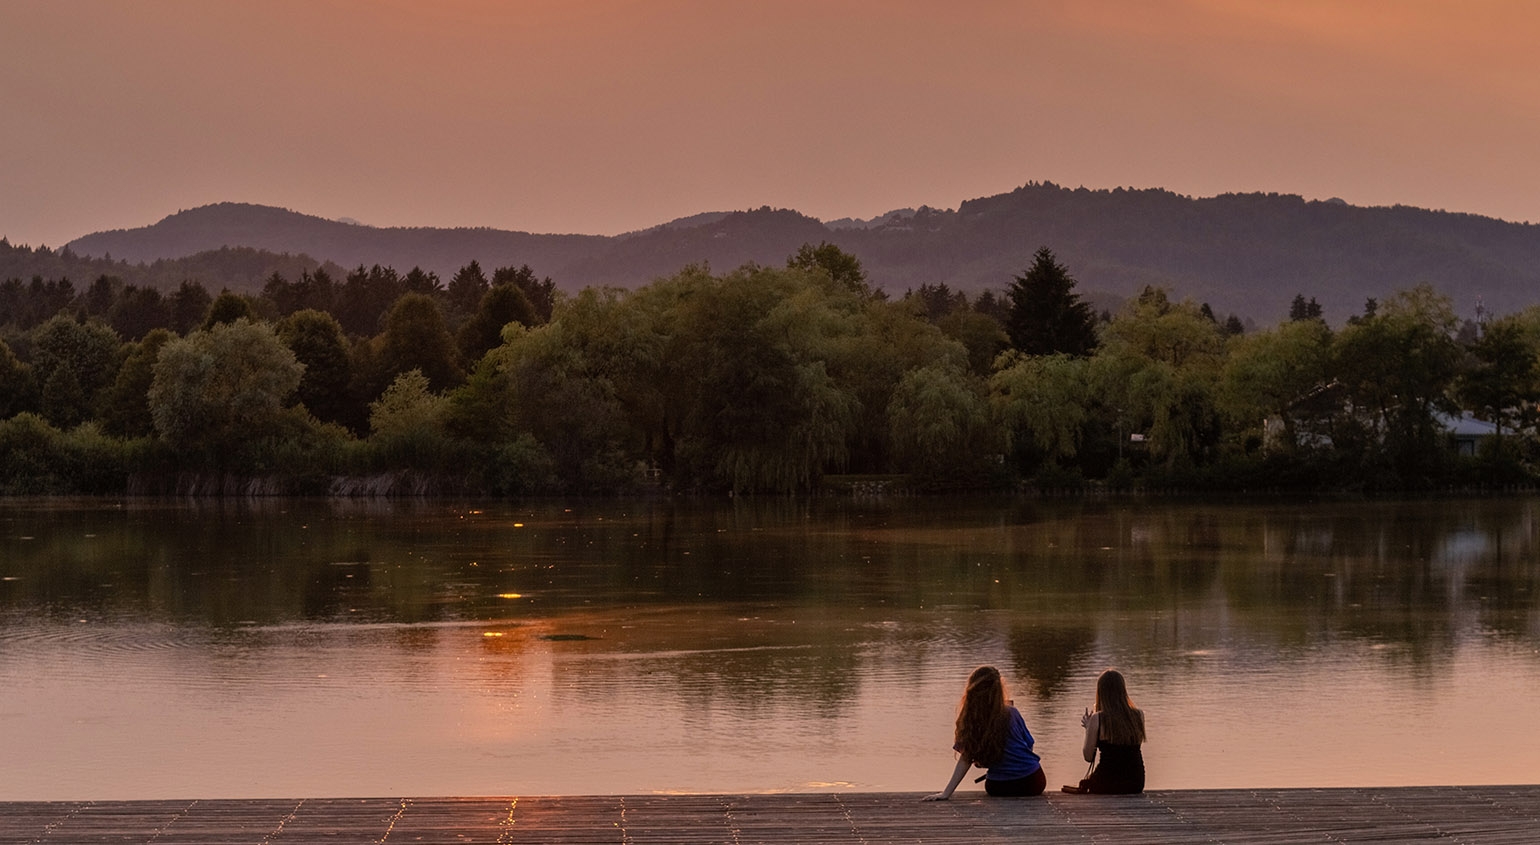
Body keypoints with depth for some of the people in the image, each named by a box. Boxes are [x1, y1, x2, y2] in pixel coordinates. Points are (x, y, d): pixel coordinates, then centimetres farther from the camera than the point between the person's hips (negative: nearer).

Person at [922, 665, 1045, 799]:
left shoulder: (970, 721, -12)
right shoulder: (1012, 714, -9)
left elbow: (965, 759, -13)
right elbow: (1029, 744, 2)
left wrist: (946, 793, -10)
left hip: (997, 788, 1)